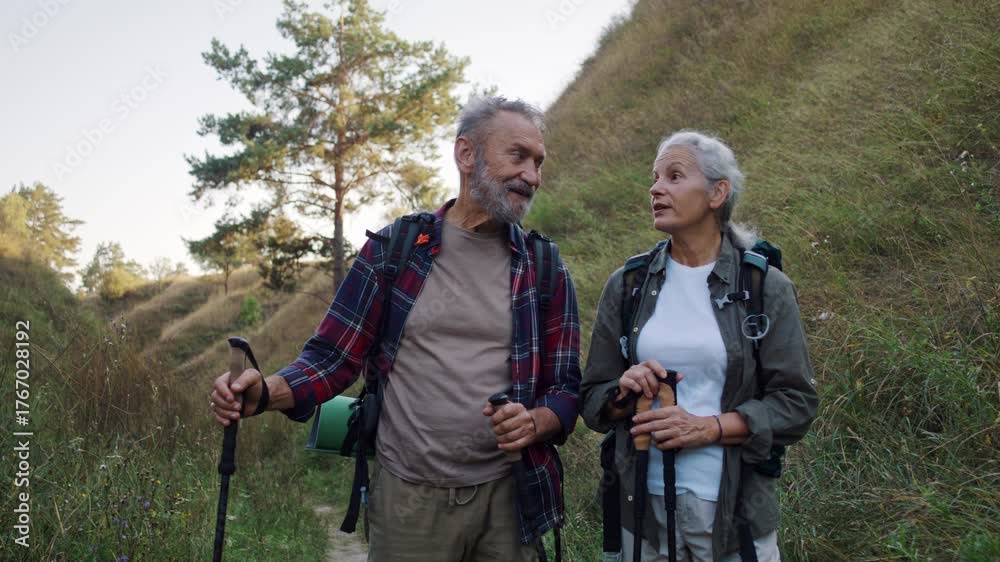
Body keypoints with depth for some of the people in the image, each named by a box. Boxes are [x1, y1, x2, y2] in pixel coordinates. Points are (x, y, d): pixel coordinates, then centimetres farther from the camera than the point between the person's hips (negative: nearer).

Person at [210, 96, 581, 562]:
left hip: (506, 498, 1)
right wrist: (270, 391, -18)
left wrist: (535, 423, -18)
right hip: (407, 499, -1)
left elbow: (566, 388, 4)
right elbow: (333, 357, 1)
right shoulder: (393, 251, -1)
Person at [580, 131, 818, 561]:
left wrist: (709, 427, -18)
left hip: (735, 508, -2)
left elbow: (795, 403, -6)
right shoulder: (626, 286, 2)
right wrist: (624, 393, -15)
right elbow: (592, 397, 6)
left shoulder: (766, 288, -4)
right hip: (643, 503, 2)